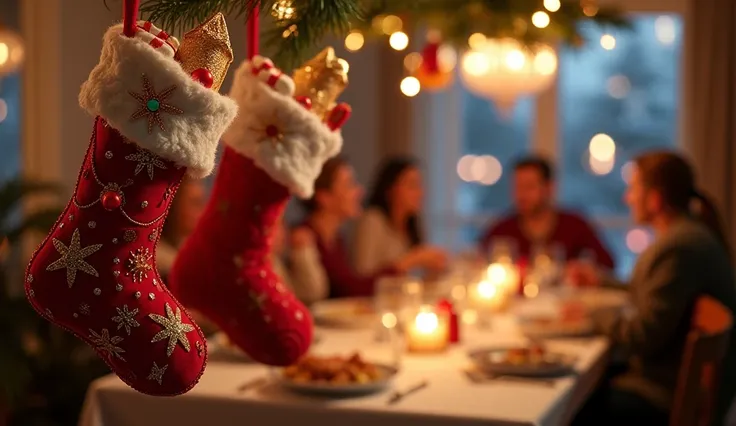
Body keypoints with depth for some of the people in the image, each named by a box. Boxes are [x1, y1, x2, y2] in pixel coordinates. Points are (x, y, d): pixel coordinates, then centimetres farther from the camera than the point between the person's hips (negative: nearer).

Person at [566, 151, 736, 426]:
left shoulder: (678, 247, -24)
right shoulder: (693, 232, 9)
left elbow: (643, 338, -22)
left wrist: (591, 316, -6)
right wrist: (603, 281, 23)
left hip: (670, 401, -10)